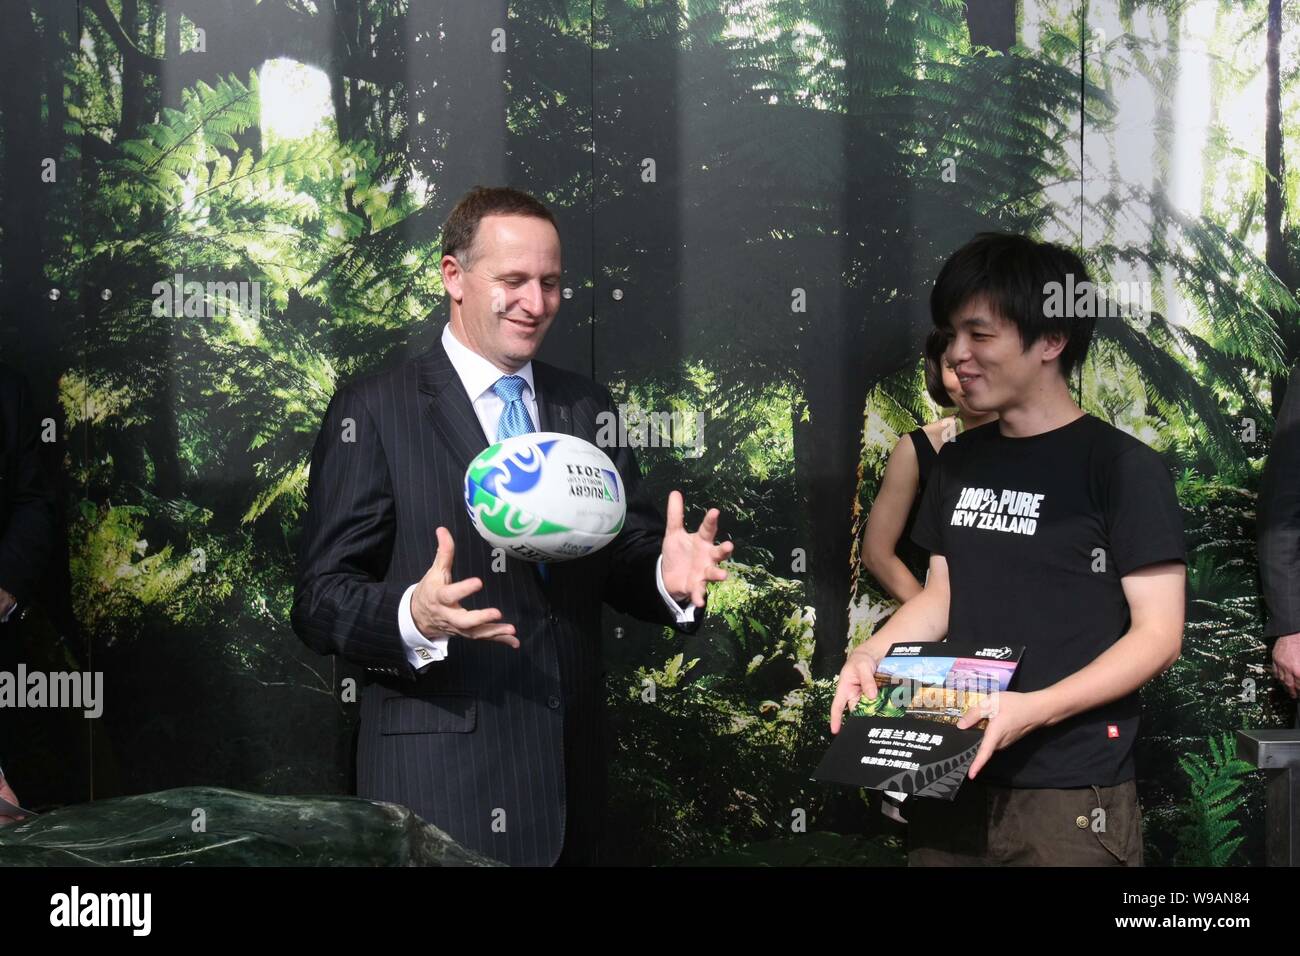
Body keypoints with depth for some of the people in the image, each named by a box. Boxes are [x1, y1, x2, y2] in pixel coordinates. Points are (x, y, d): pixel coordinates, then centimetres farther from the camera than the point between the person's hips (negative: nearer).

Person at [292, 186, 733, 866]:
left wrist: (668, 574, -12)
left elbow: (624, 555, 10)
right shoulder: (371, 413, -4)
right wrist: (415, 616, -28)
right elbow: (320, 599, -8)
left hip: (568, 769, 5)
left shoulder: (587, 409, 11)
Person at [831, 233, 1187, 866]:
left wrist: (1035, 708, -23)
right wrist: (871, 654, -2)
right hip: (951, 777, 6)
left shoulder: (1122, 467, -9)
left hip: (1072, 795, -5)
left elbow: (1158, 634, -12)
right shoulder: (960, 461, 9)